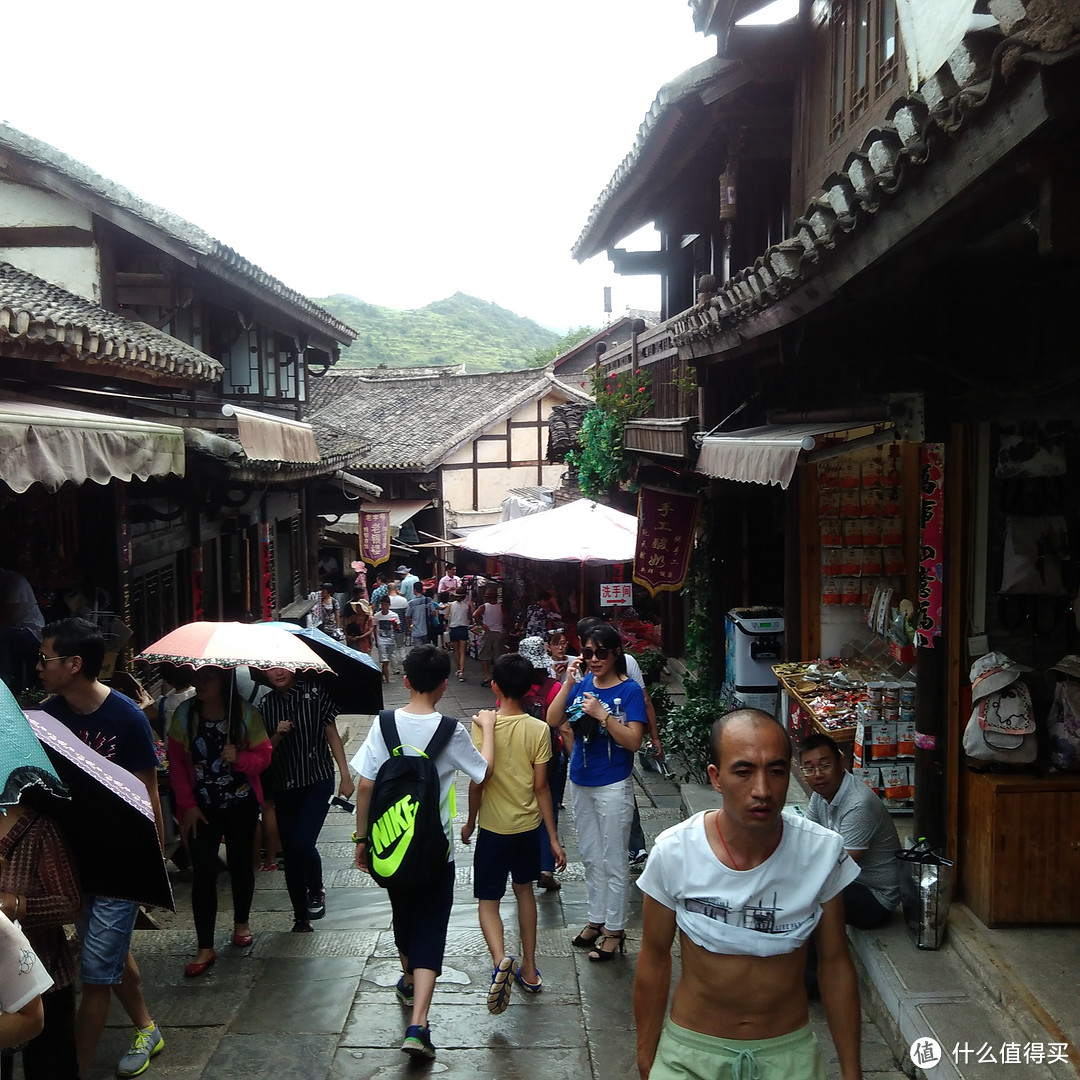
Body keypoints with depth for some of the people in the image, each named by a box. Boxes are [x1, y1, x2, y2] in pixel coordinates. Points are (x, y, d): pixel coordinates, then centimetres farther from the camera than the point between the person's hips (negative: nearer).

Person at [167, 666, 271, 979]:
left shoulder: (246, 713, -8)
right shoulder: (184, 715, -5)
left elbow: (263, 755, -4)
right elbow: (176, 763, -1)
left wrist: (240, 759, -26)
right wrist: (187, 804, -6)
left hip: (241, 804, 0)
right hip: (201, 809, 0)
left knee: (240, 862, 15)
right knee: (203, 873, -5)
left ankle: (241, 923, 38)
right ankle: (205, 949, 2)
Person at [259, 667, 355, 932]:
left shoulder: (315, 692, -4)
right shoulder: (265, 705, 4)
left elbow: (332, 735, 0)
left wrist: (345, 776, -4)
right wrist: (278, 735, -14)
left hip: (318, 781, -3)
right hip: (285, 787, 4)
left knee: (303, 843, -18)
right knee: (290, 853, 7)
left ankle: (316, 891, 13)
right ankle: (301, 918, 23)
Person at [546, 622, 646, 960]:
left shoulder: (629, 690, -12)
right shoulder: (581, 684, 2)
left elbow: (633, 741, -18)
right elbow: (552, 721, -8)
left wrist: (601, 714, -27)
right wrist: (568, 683, -16)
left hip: (613, 786, -6)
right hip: (580, 782, 6)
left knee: (613, 861, 5)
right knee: (590, 857, 18)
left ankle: (615, 929, 19)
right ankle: (597, 919, 33)